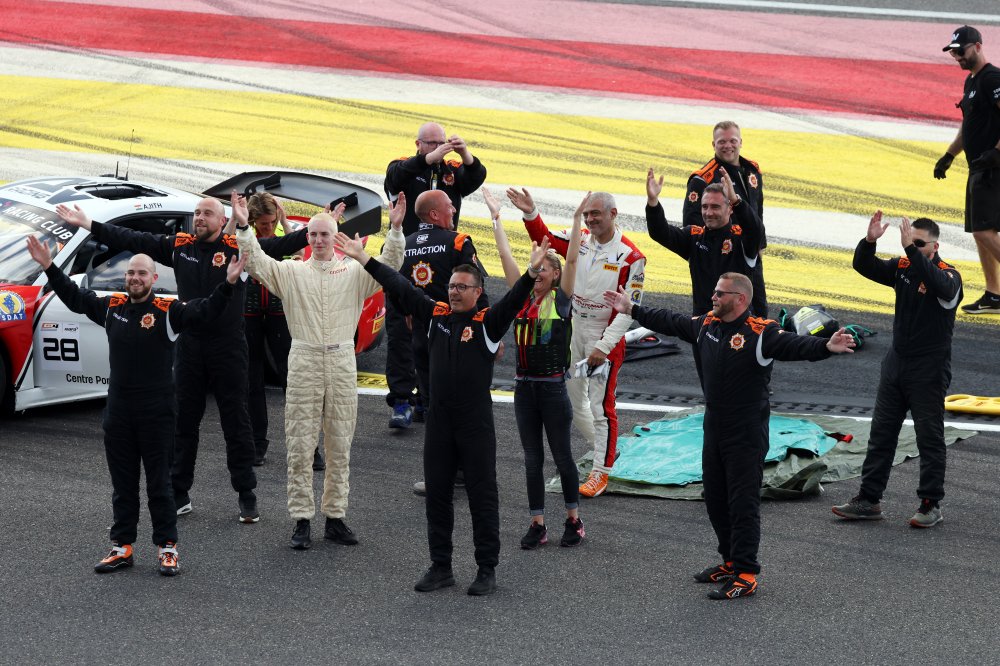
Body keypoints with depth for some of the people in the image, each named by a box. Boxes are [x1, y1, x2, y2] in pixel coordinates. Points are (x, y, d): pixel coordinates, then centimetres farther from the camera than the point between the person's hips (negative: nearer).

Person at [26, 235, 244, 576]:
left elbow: (204, 311, -17)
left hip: (157, 412, -4)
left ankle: (167, 547, 8)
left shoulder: (168, 310, -7)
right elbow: (74, 297, 18)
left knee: (159, 482, 2)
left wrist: (228, 284, -31)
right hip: (118, 411, 5)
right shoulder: (112, 306, 6)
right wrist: (50, 268, 16)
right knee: (123, 484, 10)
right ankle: (122, 547, 17)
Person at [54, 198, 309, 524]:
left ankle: (247, 496, 11)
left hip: (229, 347, -4)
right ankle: (179, 494, 19)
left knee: (236, 423, 4)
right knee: (183, 421, 10)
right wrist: (88, 225, 4)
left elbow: (279, 246, -15)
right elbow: (132, 240, 5)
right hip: (189, 347, 4)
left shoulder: (238, 248, -7)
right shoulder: (179, 246, 3)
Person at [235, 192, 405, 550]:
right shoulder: (292, 271, 6)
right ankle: (302, 520, 4)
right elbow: (258, 264, -6)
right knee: (300, 446, -1)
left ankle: (335, 516, 15)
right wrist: (243, 228, -19)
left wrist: (395, 229, -19)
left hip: (342, 363, 1)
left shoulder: (353, 272, 7)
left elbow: (389, 265, -5)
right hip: (304, 362, -1)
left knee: (340, 446, 7)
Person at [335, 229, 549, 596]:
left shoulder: (487, 322, -6)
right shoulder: (436, 314, 7)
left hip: (476, 424, -5)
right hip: (439, 424, 5)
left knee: (482, 497, 1)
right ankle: (440, 567, 19)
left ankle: (487, 570, 7)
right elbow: (400, 288, 8)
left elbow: (512, 302, -23)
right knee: (437, 495, 10)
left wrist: (531, 273, -40)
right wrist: (364, 260, 8)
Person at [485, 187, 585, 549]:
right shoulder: (523, 298, 6)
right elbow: (506, 256, 7)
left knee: (562, 456, 4)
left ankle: (574, 520, 16)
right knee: (532, 459, 7)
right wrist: (496, 217, 7)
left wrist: (577, 219, -15)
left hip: (553, 387, -4)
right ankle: (537, 525, 12)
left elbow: (572, 259, -10)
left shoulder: (561, 300, -4)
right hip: (525, 387, 4)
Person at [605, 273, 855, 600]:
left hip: (747, 436, -8)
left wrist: (826, 346, -51)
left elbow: (795, 345, -31)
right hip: (714, 430, 8)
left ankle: (746, 574, -3)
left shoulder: (761, 333, -17)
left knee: (743, 503, -6)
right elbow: (670, 322, 22)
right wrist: (632, 310, 30)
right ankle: (731, 561, 31)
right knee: (716, 499, 17)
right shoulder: (706, 325, 6)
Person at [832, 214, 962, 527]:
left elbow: (940, 285, -36)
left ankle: (931, 504, 7)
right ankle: (868, 500, 14)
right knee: (881, 434, 9)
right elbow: (864, 267, -1)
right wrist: (869, 241, -21)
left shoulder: (948, 275, -14)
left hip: (929, 369, -6)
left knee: (930, 437, 0)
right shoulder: (902, 267, 4)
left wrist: (911, 249, -42)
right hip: (896, 362, 6)